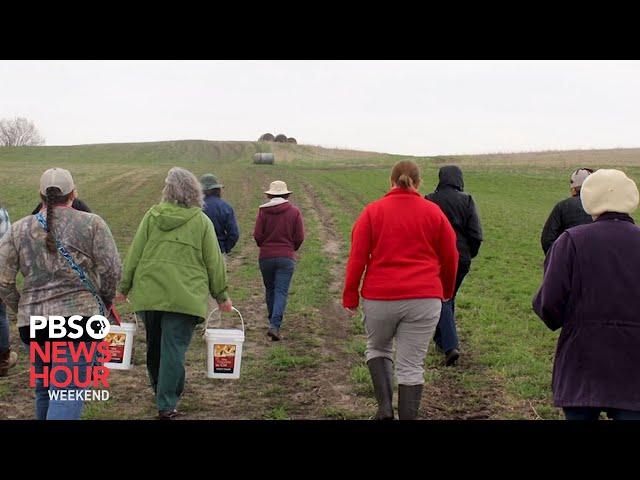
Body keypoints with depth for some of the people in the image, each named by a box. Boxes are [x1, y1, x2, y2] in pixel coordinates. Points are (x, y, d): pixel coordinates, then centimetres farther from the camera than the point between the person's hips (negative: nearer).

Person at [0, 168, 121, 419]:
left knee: (44, 389, 20)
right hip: (78, 314, -4)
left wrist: (23, 309, 17)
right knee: (68, 391, -9)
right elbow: (112, 270, -5)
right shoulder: (92, 224, -1)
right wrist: (104, 302, 12)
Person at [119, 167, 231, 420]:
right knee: (174, 349, -1)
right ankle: (166, 405, -2)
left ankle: (160, 389, 38)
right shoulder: (202, 221, 0)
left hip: (148, 292, 3)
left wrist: (124, 286, 15)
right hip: (184, 296, -3)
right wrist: (222, 295, 12)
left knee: (154, 344, 19)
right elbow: (214, 261, 2)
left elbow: (134, 254, 5)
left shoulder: (152, 216, 4)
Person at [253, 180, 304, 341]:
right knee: (281, 292, -3)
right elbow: (300, 237, -2)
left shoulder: (263, 210, -3)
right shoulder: (294, 211, -2)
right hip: (287, 257, -1)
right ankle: (275, 325, -17)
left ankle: (273, 321, 29)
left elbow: (257, 235, -6)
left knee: (270, 290, 17)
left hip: (266, 257, 1)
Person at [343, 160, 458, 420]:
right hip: (424, 299, 0)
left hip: (379, 297, 0)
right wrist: (447, 291, 27)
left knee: (377, 349, 23)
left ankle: (385, 407, 8)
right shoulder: (433, 212, 4)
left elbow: (357, 258, -3)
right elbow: (450, 258, 11)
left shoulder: (372, 211, 2)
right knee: (411, 366, 6)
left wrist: (350, 297, 3)